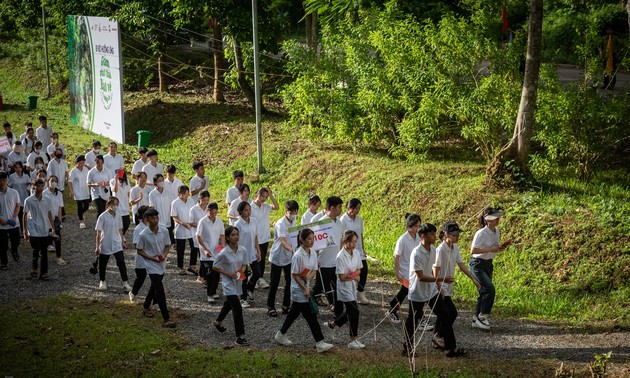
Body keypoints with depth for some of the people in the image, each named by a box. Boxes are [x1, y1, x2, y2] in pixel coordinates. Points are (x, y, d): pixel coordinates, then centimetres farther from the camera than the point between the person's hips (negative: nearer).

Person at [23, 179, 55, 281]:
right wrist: (25, 232, -2)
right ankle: (34, 268, 16)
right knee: (36, 250, -9)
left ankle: (44, 273, 12)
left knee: (44, 252, 6)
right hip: (34, 230, -3)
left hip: (45, 230, 3)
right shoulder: (29, 200, -6)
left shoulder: (47, 200, 3)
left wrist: (53, 227, 11)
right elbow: (25, 215, -1)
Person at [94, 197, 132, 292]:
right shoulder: (103, 217, -14)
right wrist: (97, 246, -11)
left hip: (117, 245, 3)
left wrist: (122, 241, 17)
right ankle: (102, 282, 31)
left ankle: (125, 283, 3)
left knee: (121, 263, -4)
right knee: (102, 264, 11)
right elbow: (98, 232, -11)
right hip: (105, 246, -3)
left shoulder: (118, 216, 1)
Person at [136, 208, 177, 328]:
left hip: (161, 265, 5)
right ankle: (167, 319, -12)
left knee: (154, 287, 22)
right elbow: (139, 250, -6)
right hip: (151, 265, -5)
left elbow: (167, 245, 6)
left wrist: (164, 254, -14)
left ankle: (146, 307, 47)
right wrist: (151, 257, -18)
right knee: (160, 291, -12)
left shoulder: (164, 231, -7)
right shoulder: (143, 235, -17)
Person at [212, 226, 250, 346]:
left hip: (238, 282, 6)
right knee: (237, 308, -14)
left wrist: (241, 272, -11)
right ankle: (240, 336, -10)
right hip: (228, 284, -6)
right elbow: (215, 266, -8)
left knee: (229, 304, 26)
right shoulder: (224, 253, -19)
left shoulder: (242, 250, -5)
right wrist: (228, 274, -18)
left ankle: (218, 322, 52)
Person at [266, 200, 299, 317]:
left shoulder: (293, 222, 2)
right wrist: (292, 250, -53)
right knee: (275, 282, 3)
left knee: (290, 281, 7)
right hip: (277, 257, -6)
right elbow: (283, 241, -37)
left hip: (289, 257, 7)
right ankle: (270, 306, 15)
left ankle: (286, 305, 18)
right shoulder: (280, 224, -24)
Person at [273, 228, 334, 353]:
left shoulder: (313, 254, 2)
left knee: (294, 313, 20)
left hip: (307, 287, 8)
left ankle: (281, 335, 35)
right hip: (298, 290, -8)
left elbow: (314, 270, 4)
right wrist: (304, 289, -18)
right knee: (311, 316, -8)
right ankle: (320, 343, -5)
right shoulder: (298, 256, -21)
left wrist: (309, 276, -18)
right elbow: (295, 275, -17)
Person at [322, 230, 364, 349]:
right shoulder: (340, 257, -21)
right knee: (354, 311, -10)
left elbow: (358, 270, 9)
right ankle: (353, 340, -1)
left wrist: (353, 275, -13)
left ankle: (332, 324, 39)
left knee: (350, 312, 15)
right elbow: (342, 277, -19)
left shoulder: (356, 253, 1)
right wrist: (355, 276, -11)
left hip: (352, 287, 8)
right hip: (344, 288, -8)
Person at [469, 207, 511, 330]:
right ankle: (483, 316, -5)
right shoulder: (481, 233, -20)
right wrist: (490, 249, -26)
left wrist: (504, 246, -5)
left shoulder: (497, 232, 4)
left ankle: (477, 320, 21)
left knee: (484, 292, 9)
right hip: (477, 265, -8)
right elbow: (473, 250, -24)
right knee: (490, 289, -19)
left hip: (488, 264, 8)